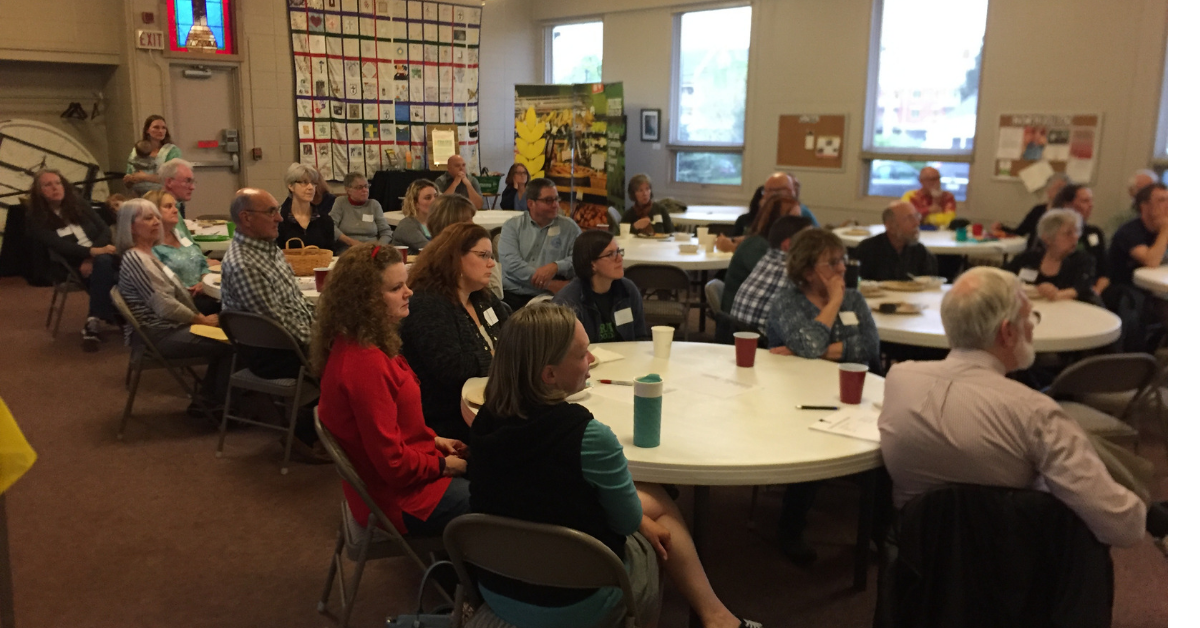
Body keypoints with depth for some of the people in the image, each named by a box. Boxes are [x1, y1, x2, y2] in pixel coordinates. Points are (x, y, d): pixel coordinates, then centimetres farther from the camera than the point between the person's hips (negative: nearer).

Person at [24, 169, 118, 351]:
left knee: (103, 262, -34)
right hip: (72, 268, -3)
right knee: (105, 268, -36)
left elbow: (105, 230, 5)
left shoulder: (79, 205, 14)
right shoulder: (37, 219, 4)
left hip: (98, 257, 4)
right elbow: (57, 245, -14)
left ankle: (94, 323, -24)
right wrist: (92, 251, -29)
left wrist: (91, 259, -13)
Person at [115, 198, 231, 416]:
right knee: (231, 342, -13)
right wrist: (201, 320, -10)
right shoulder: (134, 259, -16)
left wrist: (201, 316, 3)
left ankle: (205, 401, 7)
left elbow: (176, 293, 17)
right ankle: (217, 405, 2)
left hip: (172, 326, 9)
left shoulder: (149, 254, 14)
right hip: (161, 335, -9)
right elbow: (163, 305, -20)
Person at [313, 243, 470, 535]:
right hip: (399, 499, -9)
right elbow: (393, 463, -26)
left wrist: (434, 440, 5)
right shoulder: (365, 364, -30)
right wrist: (445, 465, -11)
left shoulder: (351, 345, 1)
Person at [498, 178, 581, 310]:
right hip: (513, 295, 0)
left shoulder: (569, 227, 9)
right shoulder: (512, 225, 6)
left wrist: (556, 266, -20)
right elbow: (511, 262, -8)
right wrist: (549, 284, -15)